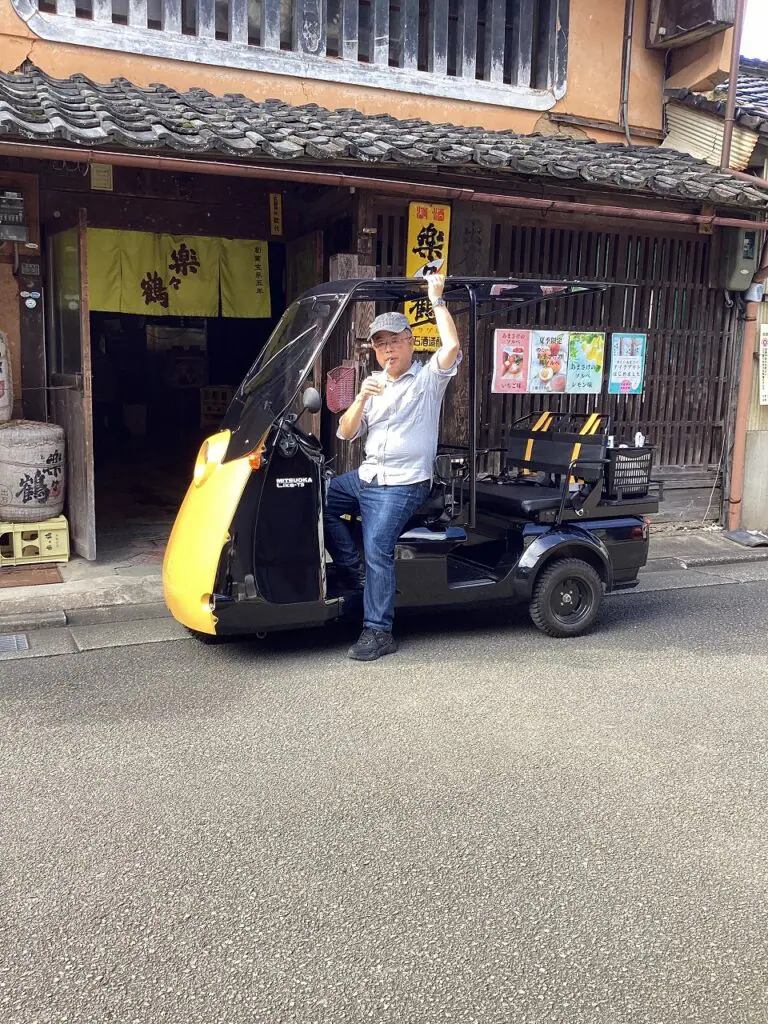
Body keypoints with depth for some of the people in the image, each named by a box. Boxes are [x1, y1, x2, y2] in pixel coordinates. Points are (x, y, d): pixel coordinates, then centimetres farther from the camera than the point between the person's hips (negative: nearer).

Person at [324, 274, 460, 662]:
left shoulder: (428, 377, -1)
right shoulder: (373, 384, 15)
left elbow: (451, 345, -23)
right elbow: (345, 433, 9)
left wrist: (436, 299, -14)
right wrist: (361, 399, -9)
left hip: (402, 483, -7)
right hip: (367, 476, 7)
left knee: (378, 549, -18)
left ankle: (378, 632, -12)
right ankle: (353, 569, 11)